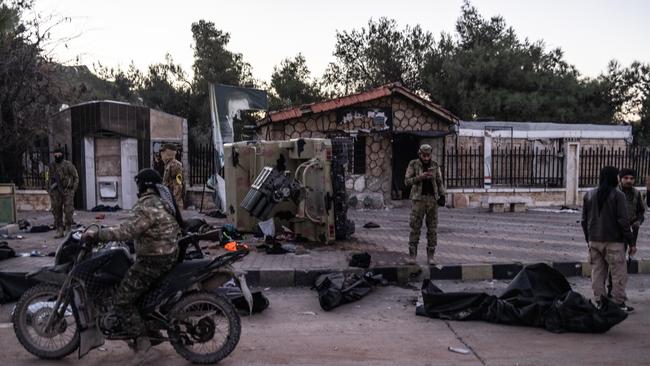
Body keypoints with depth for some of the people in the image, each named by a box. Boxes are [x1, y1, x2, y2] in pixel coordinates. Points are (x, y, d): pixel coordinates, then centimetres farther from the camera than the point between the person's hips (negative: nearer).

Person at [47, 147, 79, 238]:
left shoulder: (68, 165, -2)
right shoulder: (51, 166, 9)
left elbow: (76, 177, 2)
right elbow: (49, 179, 19)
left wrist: (73, 189, -5)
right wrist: (49, 191, 13)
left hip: (67, 191, -3)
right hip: (56, 192, 4)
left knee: (68, 211, -7)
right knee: (57, 212, 3)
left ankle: (68, 229, 7)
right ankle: (59, 231, 9)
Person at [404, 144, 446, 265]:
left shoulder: (435, 165, 7)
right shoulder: (413, 164, 0)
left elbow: (440, 182, 9)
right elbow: (407, 181, -5)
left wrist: (442, 196, -5)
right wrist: (420, 177, -20)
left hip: (432, 199, 2)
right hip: (418, 199, -2)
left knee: (432, 228, 1)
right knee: (415, 228, -5)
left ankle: (430, 256, 9)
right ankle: (412, 255, 2)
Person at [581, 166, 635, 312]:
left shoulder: (589, 195, 7)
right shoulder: (618, 195, -10)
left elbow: (584, 220, 10)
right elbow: (623, 221, -12)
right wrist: (631, 242, -6)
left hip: (594, 241, 5)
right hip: (613, 241, -5)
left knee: (597, 271, 9)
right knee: (619, 273, 4)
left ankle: (599, 301, 12)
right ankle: (618, 303, 6)